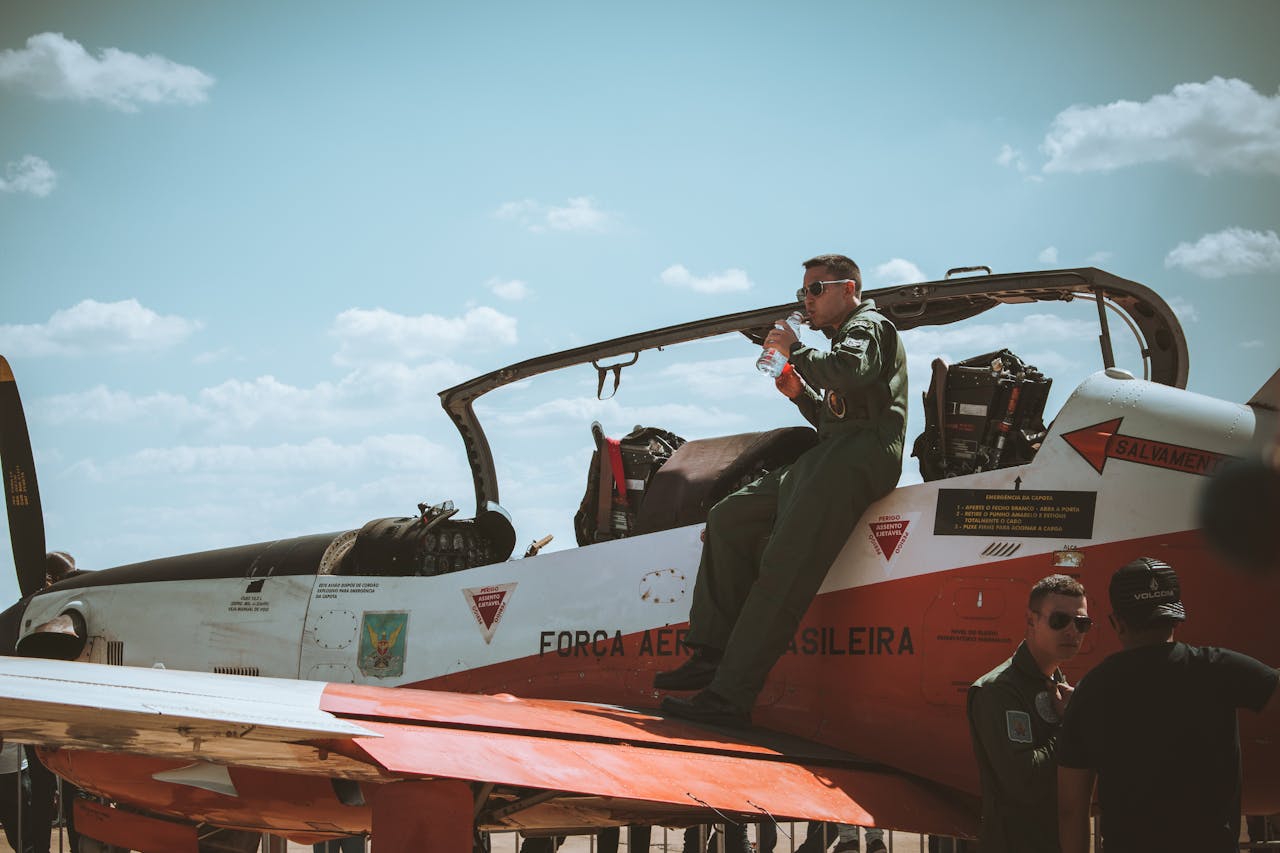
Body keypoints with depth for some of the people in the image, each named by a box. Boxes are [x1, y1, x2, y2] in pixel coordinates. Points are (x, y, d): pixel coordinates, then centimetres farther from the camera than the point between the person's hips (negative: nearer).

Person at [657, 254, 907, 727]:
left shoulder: (869, 326, 2)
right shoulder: (844, 338, 32)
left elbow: (851, 371, -22)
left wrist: (796, 351, -7)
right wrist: (801, 393, 14)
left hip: (857, 457, -11)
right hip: (826, 457, 11)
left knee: (783, 568, -20)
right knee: (729, 516, 6)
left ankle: (730, 695, -26)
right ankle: (713, 655, -1)